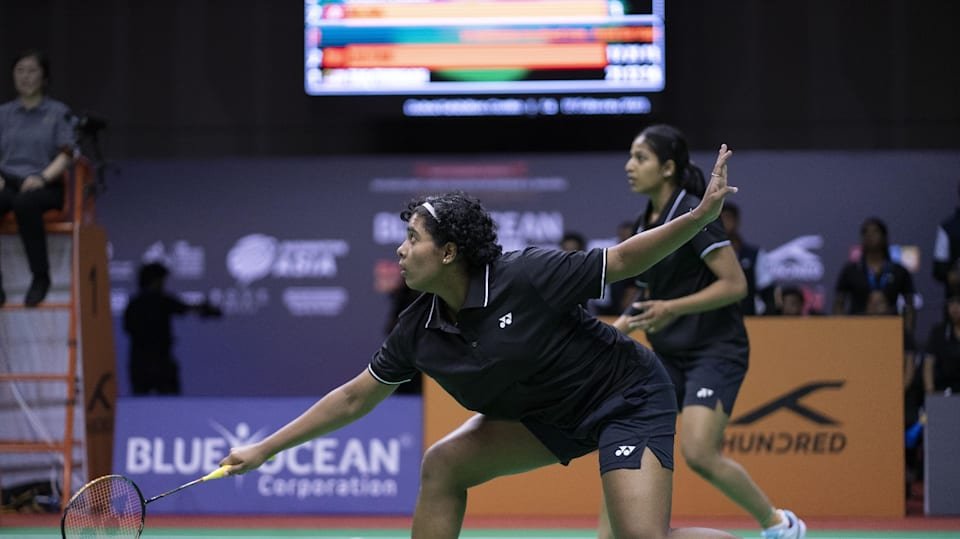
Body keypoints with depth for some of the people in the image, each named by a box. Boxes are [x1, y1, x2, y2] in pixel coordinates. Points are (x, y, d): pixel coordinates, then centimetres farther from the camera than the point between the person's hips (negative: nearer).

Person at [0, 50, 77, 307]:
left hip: (44, 186, -3)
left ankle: (41, 277, -31)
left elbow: (66, 154, 1)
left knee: (25, 204, -41)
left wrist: (43, 177, -17)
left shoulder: (58, 112, 11)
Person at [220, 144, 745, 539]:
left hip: (629, 395, -7)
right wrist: (264, 449, 2)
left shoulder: (529, 276, -25)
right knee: (444, 463, -5)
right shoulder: (419, 330, -7)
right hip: (551, 414, 7)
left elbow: (621, 260, -18)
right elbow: (354, 398, 3)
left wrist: (700, 216, -31)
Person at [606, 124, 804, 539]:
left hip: (715, 351, -8)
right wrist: (620, 328, 8)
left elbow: (735, 284, -19)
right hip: (669, 355, 8)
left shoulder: (692, 213, -14)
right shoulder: (646, 223, 10)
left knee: (699, 454, -19)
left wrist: (671, 309, -25)